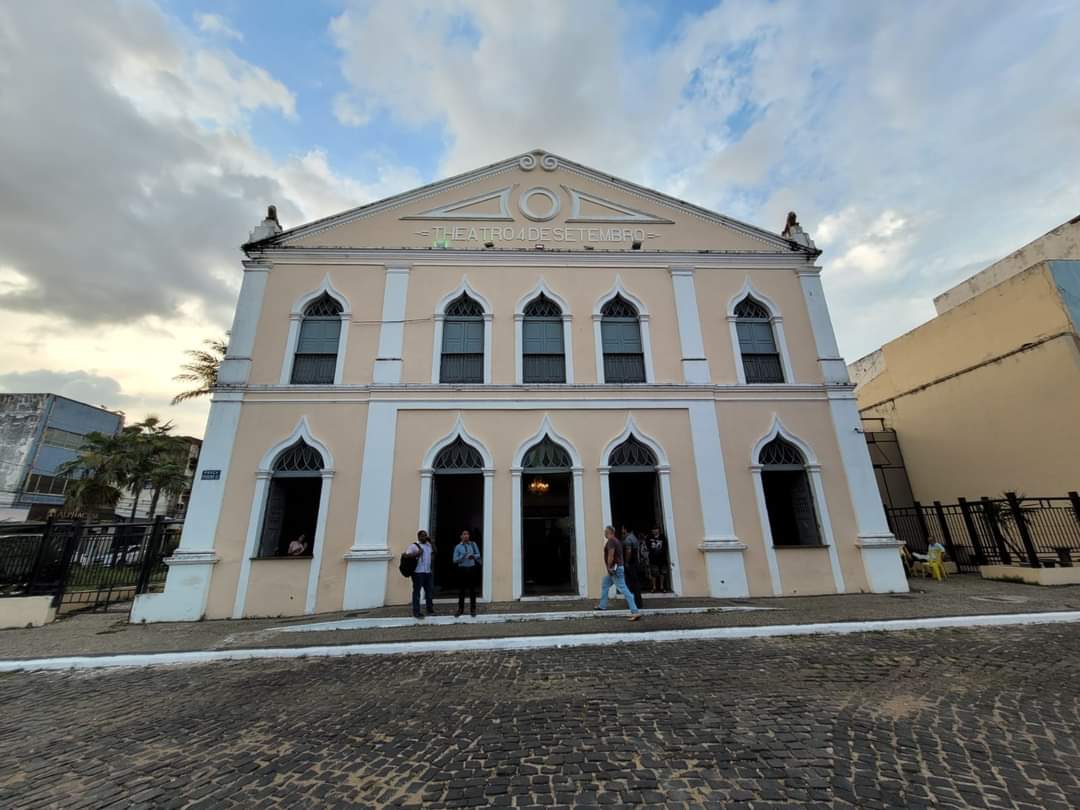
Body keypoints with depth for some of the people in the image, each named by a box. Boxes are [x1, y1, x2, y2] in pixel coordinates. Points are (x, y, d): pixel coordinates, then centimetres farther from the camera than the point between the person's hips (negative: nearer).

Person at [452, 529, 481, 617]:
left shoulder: (473, 545, 7)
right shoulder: (458, 547, 4)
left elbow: (478, 555, 6)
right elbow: (455, 560, -1)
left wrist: (473, 556, -15)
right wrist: (462, 556, -18)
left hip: (472, 569, 1)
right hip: (462, 569, -1)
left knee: (472, 590, 5)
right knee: (461, 590, 4)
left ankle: (473, 609, 15)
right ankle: (460, 609, 18)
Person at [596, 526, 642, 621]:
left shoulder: (610, 541, -16)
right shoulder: (616, 540, 14)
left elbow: (611, 555, -25)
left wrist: (608, 568, -16)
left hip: (614, 569, -11)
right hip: (616, 567, 11)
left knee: (624, 590, -11)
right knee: (604, 585, 23)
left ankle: (635, 612, -12)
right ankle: (602, 605, 33)